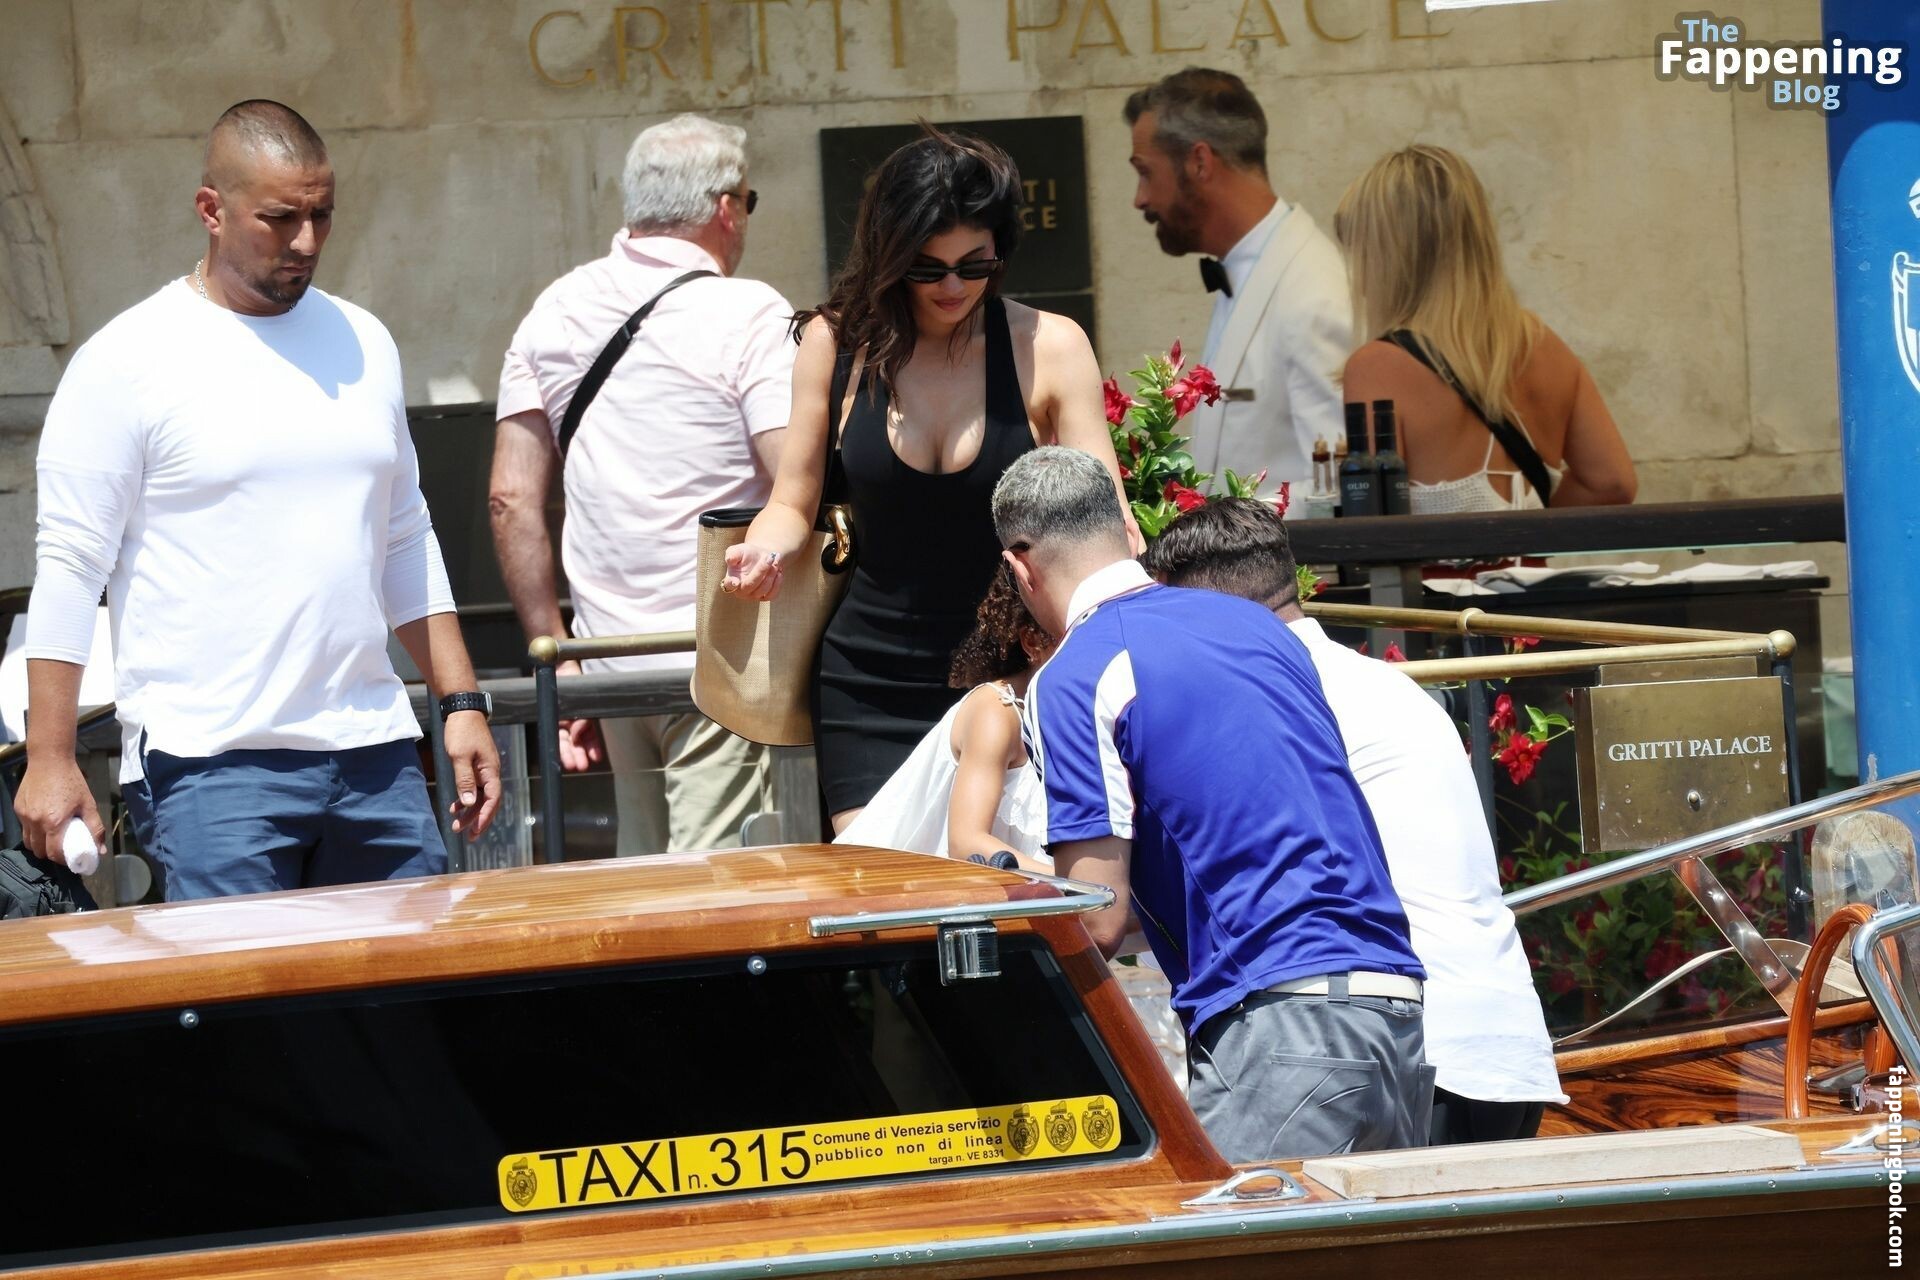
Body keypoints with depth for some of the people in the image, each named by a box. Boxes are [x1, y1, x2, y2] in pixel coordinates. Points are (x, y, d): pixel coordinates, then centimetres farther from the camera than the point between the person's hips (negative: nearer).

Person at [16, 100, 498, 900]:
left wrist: (462, 703, 14)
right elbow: (70, 564, -4)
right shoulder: (128, 362, -3)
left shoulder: (364, 346, 14)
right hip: (210, 770, -5)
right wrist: (49, 761, -9)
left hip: (373, 755, 5)